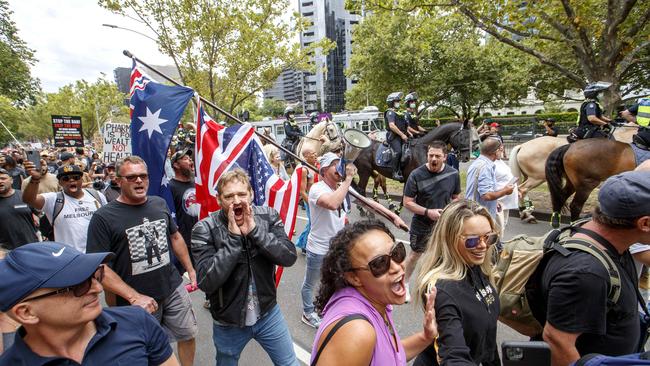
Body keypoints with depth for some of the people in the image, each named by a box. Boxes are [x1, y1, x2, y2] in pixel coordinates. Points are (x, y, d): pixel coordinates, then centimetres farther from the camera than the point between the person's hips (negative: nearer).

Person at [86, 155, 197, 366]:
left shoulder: (159, 204, 1)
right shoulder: (103, 217, -14)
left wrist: (190, 270, 12)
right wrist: (134, 297, -20)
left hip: (174, 289, 4)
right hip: (137, 300, -4)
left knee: (188, 335, 18)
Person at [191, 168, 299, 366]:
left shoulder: (268, 216, -10)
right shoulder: (204, 229, -18)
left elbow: (289, 257, -19)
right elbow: (207, 283, -25)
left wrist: (254, 230, -27)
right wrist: (233, 237, -28)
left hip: (268, 313, 2)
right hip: (228, 323, -1)